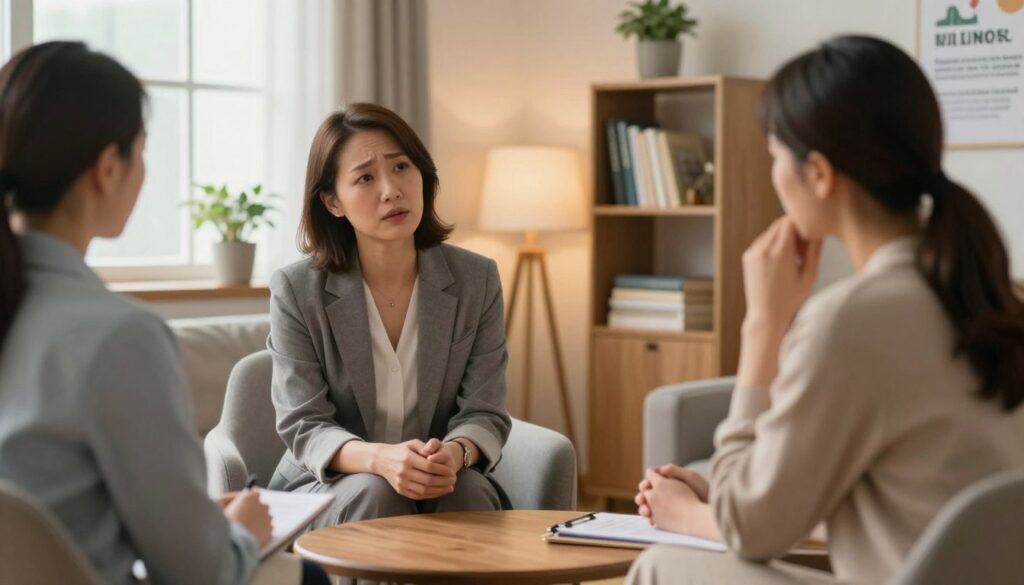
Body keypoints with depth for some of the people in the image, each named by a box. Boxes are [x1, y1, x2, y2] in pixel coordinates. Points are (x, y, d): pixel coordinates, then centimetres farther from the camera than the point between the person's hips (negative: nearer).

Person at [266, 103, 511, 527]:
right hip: (325, 488, -1)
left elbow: (485, 413, -4)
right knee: (376, 494, -33)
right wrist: (379, 459, -33)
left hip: (445, 482, 1)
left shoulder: (477, 280, -2)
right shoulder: (295, 289, -8)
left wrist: (455, 453, -29)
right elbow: (304, 428, -11)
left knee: (468, 492, -31)